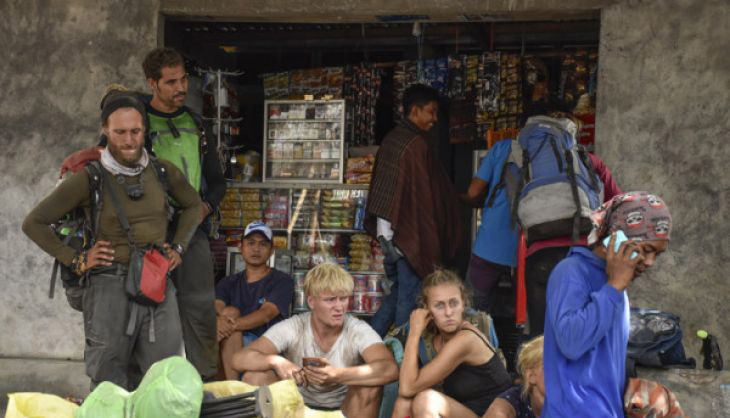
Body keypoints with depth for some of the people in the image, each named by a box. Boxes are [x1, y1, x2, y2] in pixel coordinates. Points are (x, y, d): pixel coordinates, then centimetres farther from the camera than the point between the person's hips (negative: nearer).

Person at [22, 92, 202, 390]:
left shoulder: (163, 172, 6)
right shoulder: (89, 178, -3)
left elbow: (193, 205, 26)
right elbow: (34, 223, 4)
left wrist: (177, 247, 13)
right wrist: (76, 261, -2)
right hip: (110, 285, -3)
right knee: (110, 388, 5)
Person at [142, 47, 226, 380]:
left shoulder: (195, 124, 16)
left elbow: (217, 180, 20)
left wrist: (206, 206, 3)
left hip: (193, 230, 4)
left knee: (202, 310, 2)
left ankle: (205, 383, 9)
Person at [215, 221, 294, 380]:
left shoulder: (282, 281, 5)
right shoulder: (229, 283, 18)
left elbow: (266, 314, -12)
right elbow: (215, 307, -3)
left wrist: (231, 325, -28)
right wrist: (221, 318, -30)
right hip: (234, 345, 4)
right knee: (229, 311, -25)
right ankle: (232, 386, -32)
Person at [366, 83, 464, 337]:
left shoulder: (391, 139, 11)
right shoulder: (417, 144, -15)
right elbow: (424, 194, -17)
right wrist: (431, 245, -14)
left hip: (388, 231, 9)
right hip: (411, 231, -9)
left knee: (397, 292, 17)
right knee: (409, 298, -2)